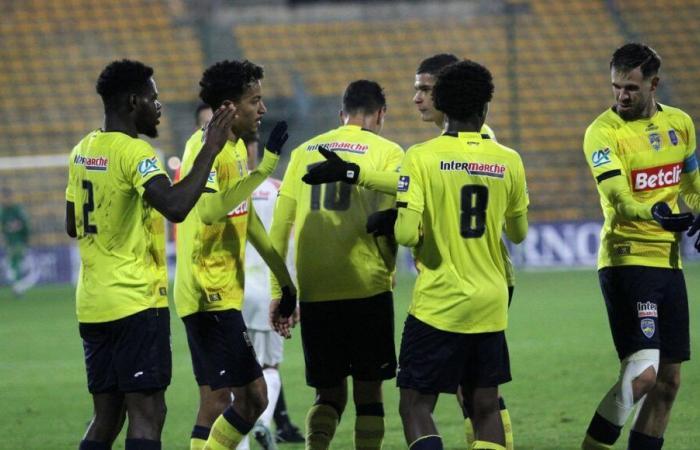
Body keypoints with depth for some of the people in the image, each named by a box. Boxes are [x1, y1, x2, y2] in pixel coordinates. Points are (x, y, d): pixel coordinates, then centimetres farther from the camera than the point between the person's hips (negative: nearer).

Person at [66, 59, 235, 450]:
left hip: (93, 304, 8)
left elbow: (74, 225, 22)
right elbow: (176, 207, -30)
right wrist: (210, 150, -23)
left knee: (106, 418, 11)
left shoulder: (83, 151, 12)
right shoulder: (134, 152, -14)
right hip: (137, 302, -8)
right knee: (147, 414, -7)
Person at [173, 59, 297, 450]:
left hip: (222, 295, 10)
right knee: (251, 396, -11)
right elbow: (210, 210, -33)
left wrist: (284, 278, 24)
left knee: (216, 400, 10)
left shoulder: (237, 147, 15)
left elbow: (248, 220, 24)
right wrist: (265, 166, -31)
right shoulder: (205, 148, -15)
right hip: (211, 295, -10)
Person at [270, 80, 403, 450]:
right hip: (366, 287, -3)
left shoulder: (305, 152, 12)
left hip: (314, 292, 3)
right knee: (368, 392, 6)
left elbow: (279, 227, 10)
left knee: (329, 393, 11)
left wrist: (278, 293, 13)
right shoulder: (387, 152, 1)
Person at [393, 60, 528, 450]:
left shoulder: (421, 157, -10)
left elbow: (406, 233, -17)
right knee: (485, 408, 11)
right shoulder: (509, 161, 2)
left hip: (438, 304, -4)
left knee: (415, 407, 1)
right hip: (491, 305, 4)